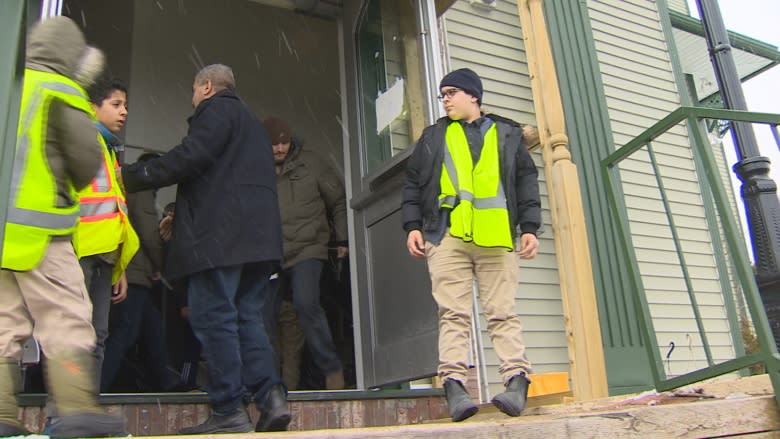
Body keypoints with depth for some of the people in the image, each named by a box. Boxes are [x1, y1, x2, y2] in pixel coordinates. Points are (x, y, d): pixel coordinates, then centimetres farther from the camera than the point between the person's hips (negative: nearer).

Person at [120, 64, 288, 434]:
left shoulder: (215, 109, 3)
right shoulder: (252, 122, 31)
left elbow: (189, 157, -13)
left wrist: (130, 176, -6)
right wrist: (182, 213, 31)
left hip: (220, 235, -9)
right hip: (258, 235, 9)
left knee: (213, 317, -7)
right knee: (246, 317, 7)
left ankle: (228, 411, -8)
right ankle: (270, 397, -3)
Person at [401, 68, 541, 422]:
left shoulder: (508, 134, 19)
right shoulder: (433, 136, 21)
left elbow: (526, 183, 14)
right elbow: (413, 183, 16)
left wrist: (530, 227, 3)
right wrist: (413, 225, 4)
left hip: (496, 236, 0)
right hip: (446, 236, 1)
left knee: (502, 313, -4)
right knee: (453, 314, -6)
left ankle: (516, 382, -6)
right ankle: (453, 385, -10)